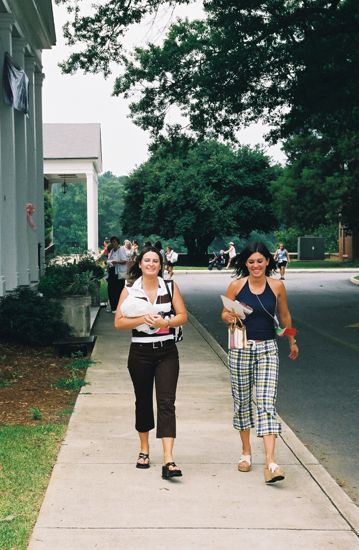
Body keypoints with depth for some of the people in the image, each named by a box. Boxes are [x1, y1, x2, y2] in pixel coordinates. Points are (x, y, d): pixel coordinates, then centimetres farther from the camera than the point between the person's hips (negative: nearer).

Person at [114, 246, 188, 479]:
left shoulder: (170, 287, 3)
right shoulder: (130, 290, 1)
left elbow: (183, 316, 2)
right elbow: (119, 322, -3)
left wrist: (165, 322, -17)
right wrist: (142, 319, -18)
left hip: (167, 352, 0)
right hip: (140, 352, 1)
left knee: (167, 403, -10)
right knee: (143, 402, 13)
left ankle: (168, 459, -16)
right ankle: (144, 450, 32)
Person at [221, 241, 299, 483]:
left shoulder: (277, 286, -2)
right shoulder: (237, 286, -4)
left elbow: (284, 315, 13)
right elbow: (225, 313, 6)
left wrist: (292, 342, 24)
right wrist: (229, 317, -18)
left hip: (267, 348, -1)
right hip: (241, 348, 1)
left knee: (266, 403, -10)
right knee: (242, 400, 11)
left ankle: (270, 463, -15)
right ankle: (246, 451, 29)